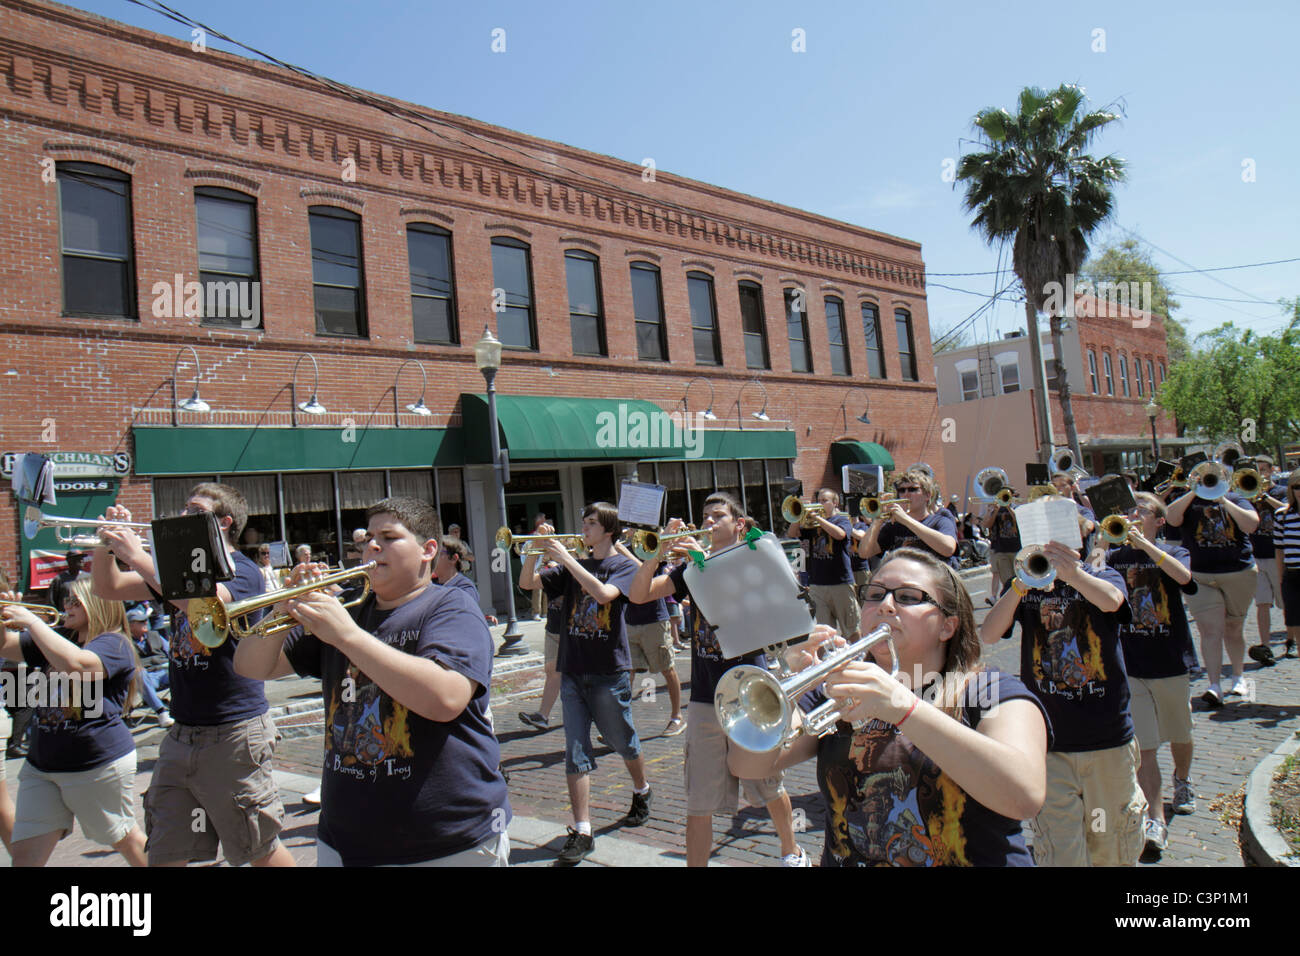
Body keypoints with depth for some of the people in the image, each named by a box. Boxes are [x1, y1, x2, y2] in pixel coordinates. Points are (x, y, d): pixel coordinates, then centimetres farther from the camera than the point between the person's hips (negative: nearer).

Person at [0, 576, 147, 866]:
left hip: (99, 765, -7)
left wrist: (33, 621, -24)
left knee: (123, 839, 9)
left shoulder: (114, 644, -13)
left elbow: (75, 664, -32)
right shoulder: (56, 638, 15)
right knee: (26, 855, 2)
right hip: (41, 766, 7)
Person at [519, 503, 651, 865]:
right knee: (576, 753, 0)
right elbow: (527, 583, 4)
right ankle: (581, 832, 3)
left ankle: (642, 793, 41)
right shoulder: (573, 566, 11)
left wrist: (566, 557, -23)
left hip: (610, 671, -4)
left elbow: (604, 593, -24)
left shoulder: (624, 565, -3)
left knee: (623, 742, 13)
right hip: (573, 669, 4)